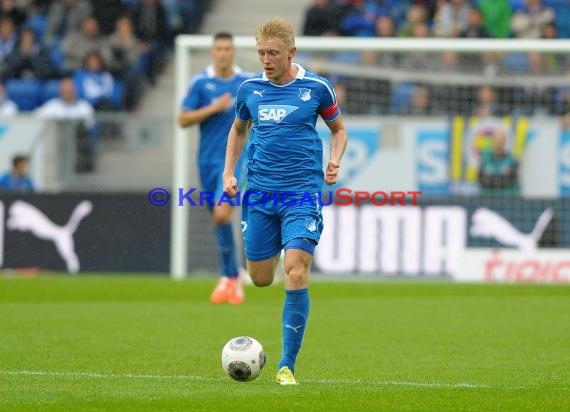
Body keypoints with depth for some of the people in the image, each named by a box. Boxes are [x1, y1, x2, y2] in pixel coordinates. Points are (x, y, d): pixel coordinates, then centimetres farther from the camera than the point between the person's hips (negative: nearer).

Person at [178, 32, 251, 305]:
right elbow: (183, 119, -3)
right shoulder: (200, 83, 1)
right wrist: (213, 108, -13)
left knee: (222, 214, -19)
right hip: (208, 160, 2)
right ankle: (233, 277, 22)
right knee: (219, 219, 8)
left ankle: (227, 278, -8)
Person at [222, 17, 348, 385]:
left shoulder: (317, 88, -2)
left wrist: (334, 161, -5)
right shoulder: (250, 89, 5)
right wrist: (229, 172, 11)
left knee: (296, 274, -17)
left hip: (302, 192, -3)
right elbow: (239, 130, 23)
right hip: (260, 192, 3)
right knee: (260, 279, 6)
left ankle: (288, 365, -11)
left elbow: (339, 128, 13)